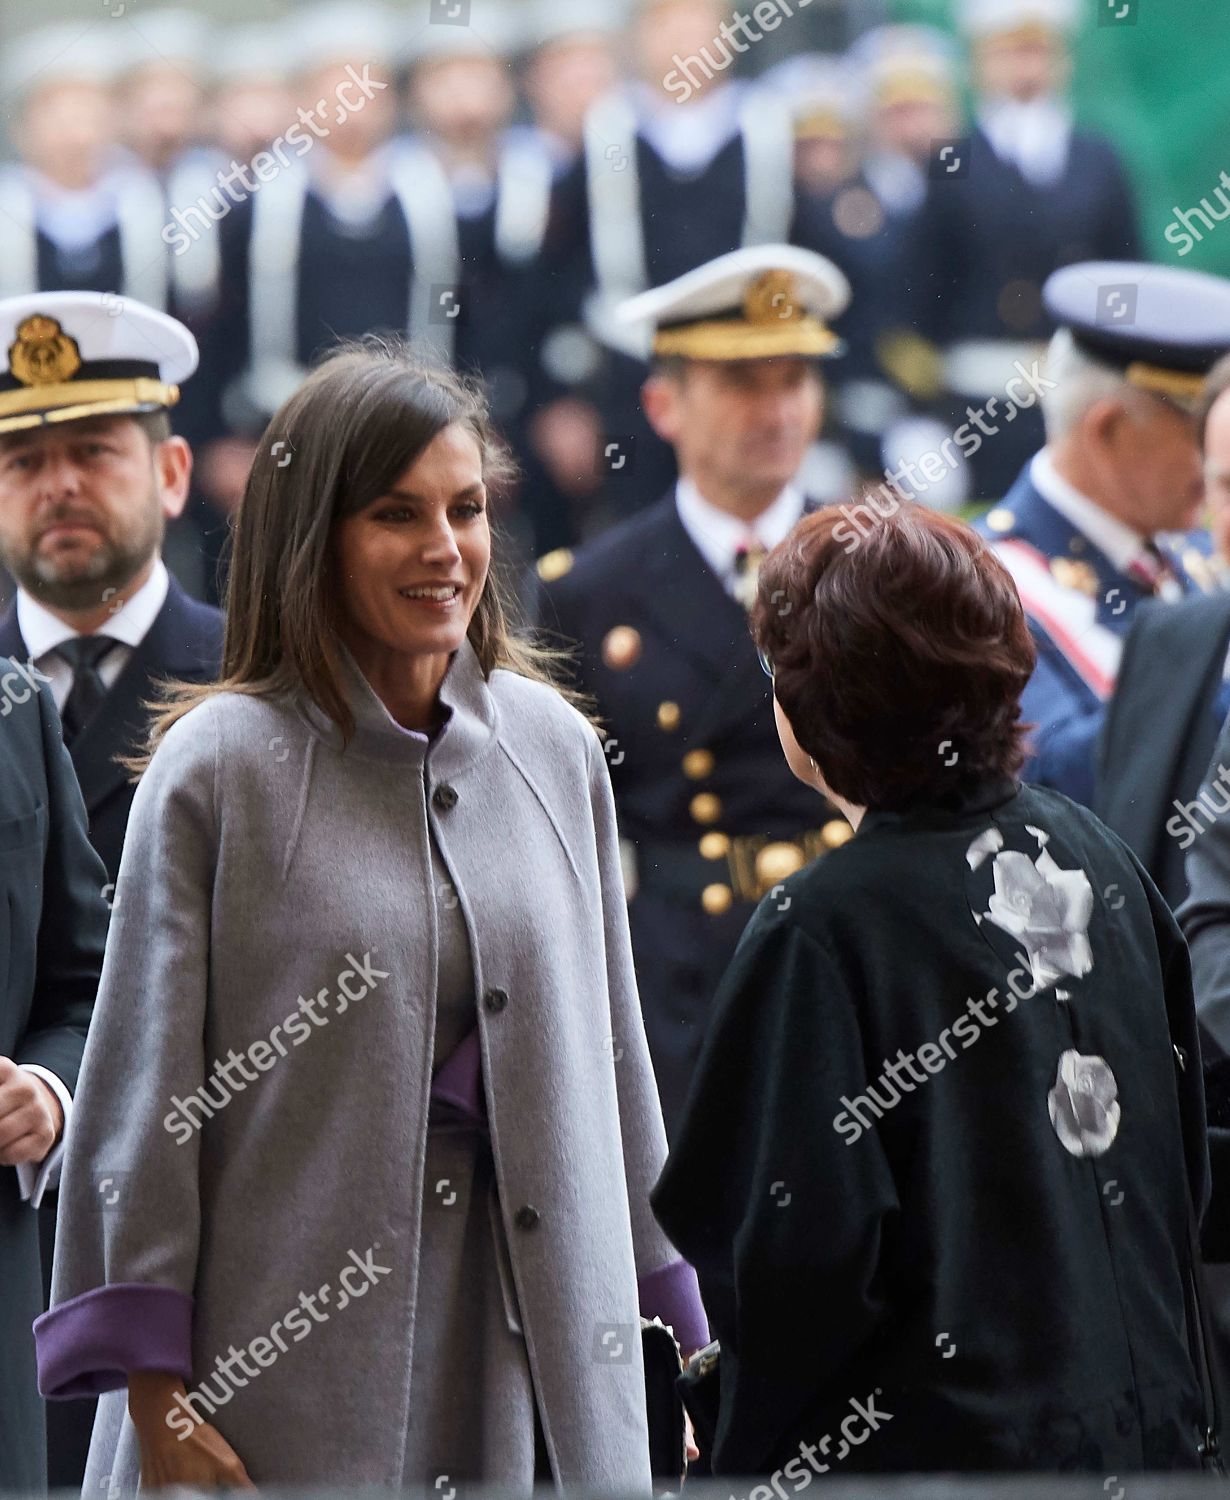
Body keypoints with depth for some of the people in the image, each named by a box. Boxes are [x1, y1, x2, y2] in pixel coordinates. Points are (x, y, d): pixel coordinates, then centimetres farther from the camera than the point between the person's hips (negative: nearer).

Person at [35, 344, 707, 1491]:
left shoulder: (553, 748, 7)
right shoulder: (219, 765, -6)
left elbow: (609, 1055, 13)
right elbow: (144, 1086, -5)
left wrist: (664, 1317, 13)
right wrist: (153, 1397, -8)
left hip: (517, 1342, 4)